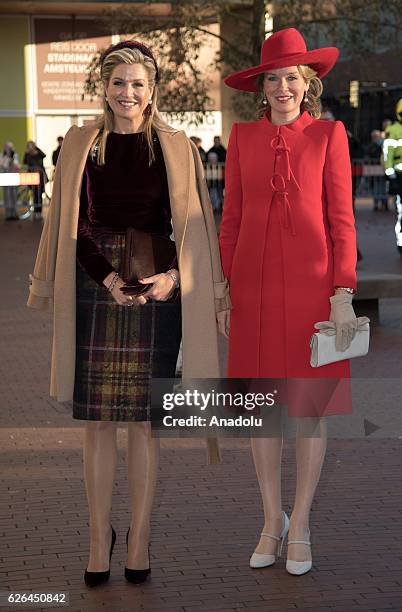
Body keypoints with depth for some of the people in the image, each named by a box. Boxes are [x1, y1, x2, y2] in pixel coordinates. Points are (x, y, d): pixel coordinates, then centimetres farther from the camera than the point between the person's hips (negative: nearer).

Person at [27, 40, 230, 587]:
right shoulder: (80, 145, 6)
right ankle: (99, 539, 14)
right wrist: (109, 278, -11)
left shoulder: (176, 149, 4)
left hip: (158, 293, -1)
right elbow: (73, 226, 3)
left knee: (143, 420, 2)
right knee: (97, 421, 3)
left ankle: (139, 541, 12)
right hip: (93, 292, 1)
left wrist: (173, 276, -15)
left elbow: (194, 227, 3)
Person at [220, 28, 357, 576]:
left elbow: (341, 219, -1)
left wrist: (343, 292, -8)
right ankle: (271, 521, 20)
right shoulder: (243, 137, 8)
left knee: (312, 404, 2)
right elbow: (231, 218, 10)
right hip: (255, 283, 2)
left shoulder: (328, 135, 2)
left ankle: (301, 526, 14)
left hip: (312, 281, -2)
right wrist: (224, 285, 4)